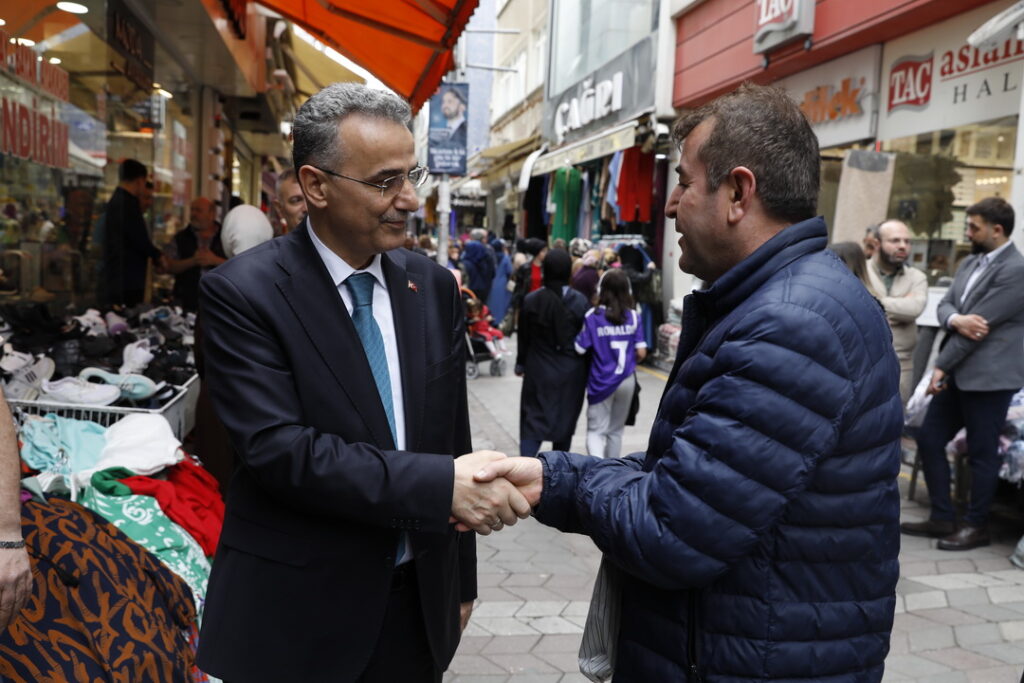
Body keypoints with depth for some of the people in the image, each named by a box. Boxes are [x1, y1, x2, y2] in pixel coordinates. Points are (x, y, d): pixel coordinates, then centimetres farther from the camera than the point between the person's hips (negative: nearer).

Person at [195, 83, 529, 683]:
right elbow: (278, 449, -22)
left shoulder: (433, 286, 2)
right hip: (295, 613, -4)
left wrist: (461, 582, 11)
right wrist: (442, 484, -28)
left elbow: (451, 435, 7)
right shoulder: (242, 293, -13)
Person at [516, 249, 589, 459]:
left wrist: (521, 364, 17)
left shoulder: (530, 300, -6)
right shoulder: (579, 301, -10)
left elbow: (523, 337, 3)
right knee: (565, 418, 15)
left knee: (533, 420, 2)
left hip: (538, 371, 0)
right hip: (570, 372, 0)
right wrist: (587, 370, 9)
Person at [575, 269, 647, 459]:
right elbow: (641, 353, -4)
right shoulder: (633, 317, -5)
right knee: (616, 429, 19)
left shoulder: (593, 316, -11)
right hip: (626, 380, 3)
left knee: (596, 430, 5)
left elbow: (580, 350, -9)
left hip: (601, 382, -2)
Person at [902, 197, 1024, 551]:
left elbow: (982, 325, -18)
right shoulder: (970, 262, 13)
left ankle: (976, 525, 19)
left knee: (982, 452, 4)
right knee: (929, 440, 11)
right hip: (958, 373, 9)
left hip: (988, 377, -9)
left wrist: (940, 367, -14)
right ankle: (942, 517, 24)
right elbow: (944, 305, 8)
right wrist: (956, 319, -18)